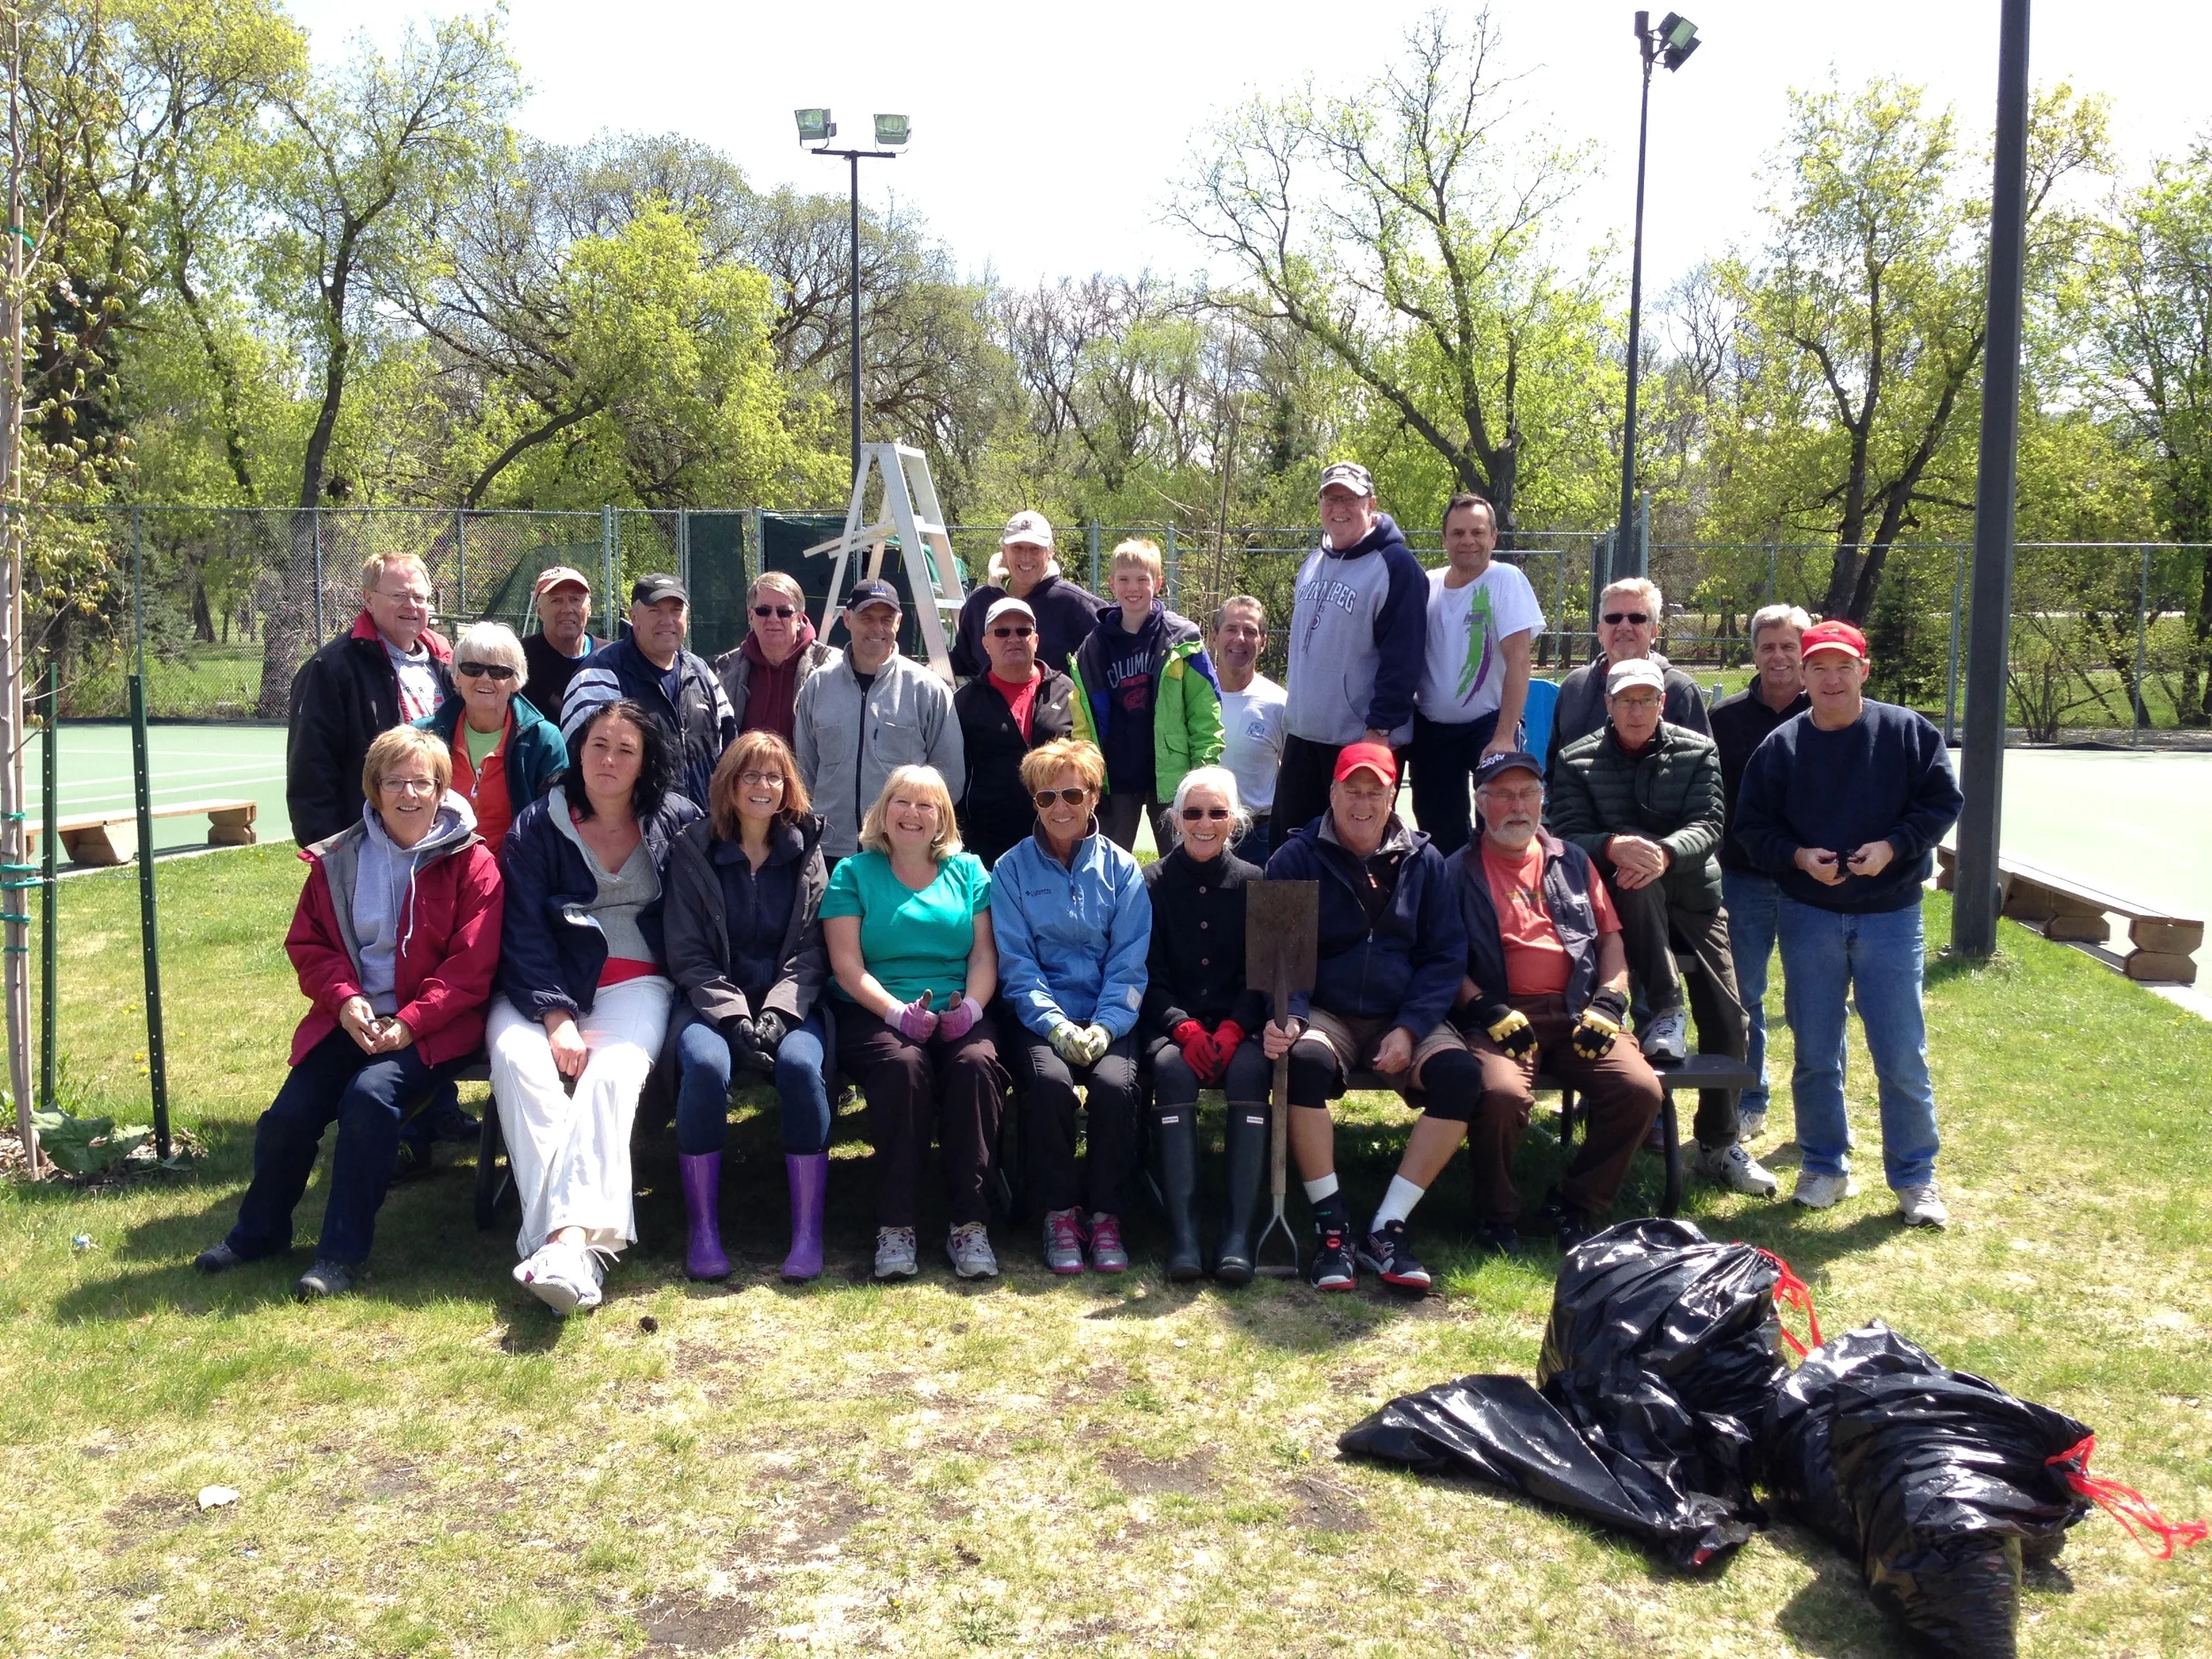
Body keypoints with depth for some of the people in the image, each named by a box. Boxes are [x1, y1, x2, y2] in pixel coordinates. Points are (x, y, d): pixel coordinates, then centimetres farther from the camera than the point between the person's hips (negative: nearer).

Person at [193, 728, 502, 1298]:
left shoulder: (471, 863, -4)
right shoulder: (338, 860, 8)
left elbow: (471, 965, -8)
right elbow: (307, 942, 11)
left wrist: (410, 1023, -18)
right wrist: (344, 997, -8)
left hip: (429, 1030, -4)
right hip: (350, 1020, 4)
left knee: (369, 1095, -29)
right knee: (288, 1113, -11)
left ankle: (342, 1253, -17)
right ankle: (259, 1231, 20)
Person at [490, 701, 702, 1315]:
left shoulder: (676, 821, 6)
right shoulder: (537, 826, 4)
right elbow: (524, 935, -3)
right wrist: (556, 1017, -16)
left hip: (637, 984, 0)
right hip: (544, 987, 1)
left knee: (611, 1076, -31)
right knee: (519, 1062, -31)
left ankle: (569, 1239, -45)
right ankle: (576, 1244, -38)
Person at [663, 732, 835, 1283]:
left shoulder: (805, 851, 8)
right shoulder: (693, 851, 5)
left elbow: (811, 949, 3)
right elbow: (687, 953, 0)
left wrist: (776, 1013, -14)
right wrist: (734, 1016, -15)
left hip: (789, 1002, 1)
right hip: (712, 1000, -1)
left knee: (801, 1064, -31)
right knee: (705, 1063, -33)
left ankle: (808, 1232, -24)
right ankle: (703, 1231, -21)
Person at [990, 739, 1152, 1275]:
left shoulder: (1122, 870, 7)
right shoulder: (1012, 869, 6)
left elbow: (1129, 965, 2)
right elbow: (1017, 964, -1)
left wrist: (1104, 1028, -15)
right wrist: (1058, 1027, -16)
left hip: (1108, 1015, 1)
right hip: (1037, 1014, -1)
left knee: (1115, 1083, -29)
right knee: (1048, 1081, -31)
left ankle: (1105, 1215, -11)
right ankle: (1059, 1212, -10)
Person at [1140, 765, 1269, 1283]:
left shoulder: (1254, 882, 9)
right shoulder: (1152, 882, 6)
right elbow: (1149, 975, 1)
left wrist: (1233, 1028, -15)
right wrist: (1184, 1028, -17)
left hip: (1238, 1021, 1)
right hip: (1170, 1021, -1)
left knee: (1250, 1068, -32)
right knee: (1172, 1067, -34)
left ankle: (1238, 1232, -33)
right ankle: (1182, 1231, -35)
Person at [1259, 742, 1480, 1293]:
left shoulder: (1424, 861, 9)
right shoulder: (1297, 859, 3)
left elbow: (1445, 955, 4)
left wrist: (1409, 1029, -10)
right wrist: (1287, 1017, -22)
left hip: (1405, 1017, 2)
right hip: (1326, 1014, -2)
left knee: (1459, 1073, -28)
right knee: (1304, 1060, -36)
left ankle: (1386, 1228, -18)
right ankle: (1331, 1227, -21)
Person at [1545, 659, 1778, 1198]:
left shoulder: (1698, 753, 2)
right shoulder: (1578, 761, -1)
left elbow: (1707, 827, -10)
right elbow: (1567, 835, -12)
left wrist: (1664, 853, -33)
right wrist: (1614, 846, -35)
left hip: (1693, 897, 2)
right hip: (1623, 896, -2)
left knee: (1726, 1020, -5)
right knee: (1633, 873, -38)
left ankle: (1719, 1145, 13)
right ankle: (1664, 1011, -30)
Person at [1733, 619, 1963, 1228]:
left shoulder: (1907, 732, -2)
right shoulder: (1780, 745, 1)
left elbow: (1942, 802, 0)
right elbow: (1752, 825, 3)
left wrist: (1893, 846, -15)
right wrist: (1798, 856, -14)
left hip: (1890, 917, -1)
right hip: (1809, 918, 1)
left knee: (1902, 1055, 1)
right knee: (1815, 1054, 9)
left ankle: (1915, 1176, 15)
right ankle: (1825, 1166, 23)